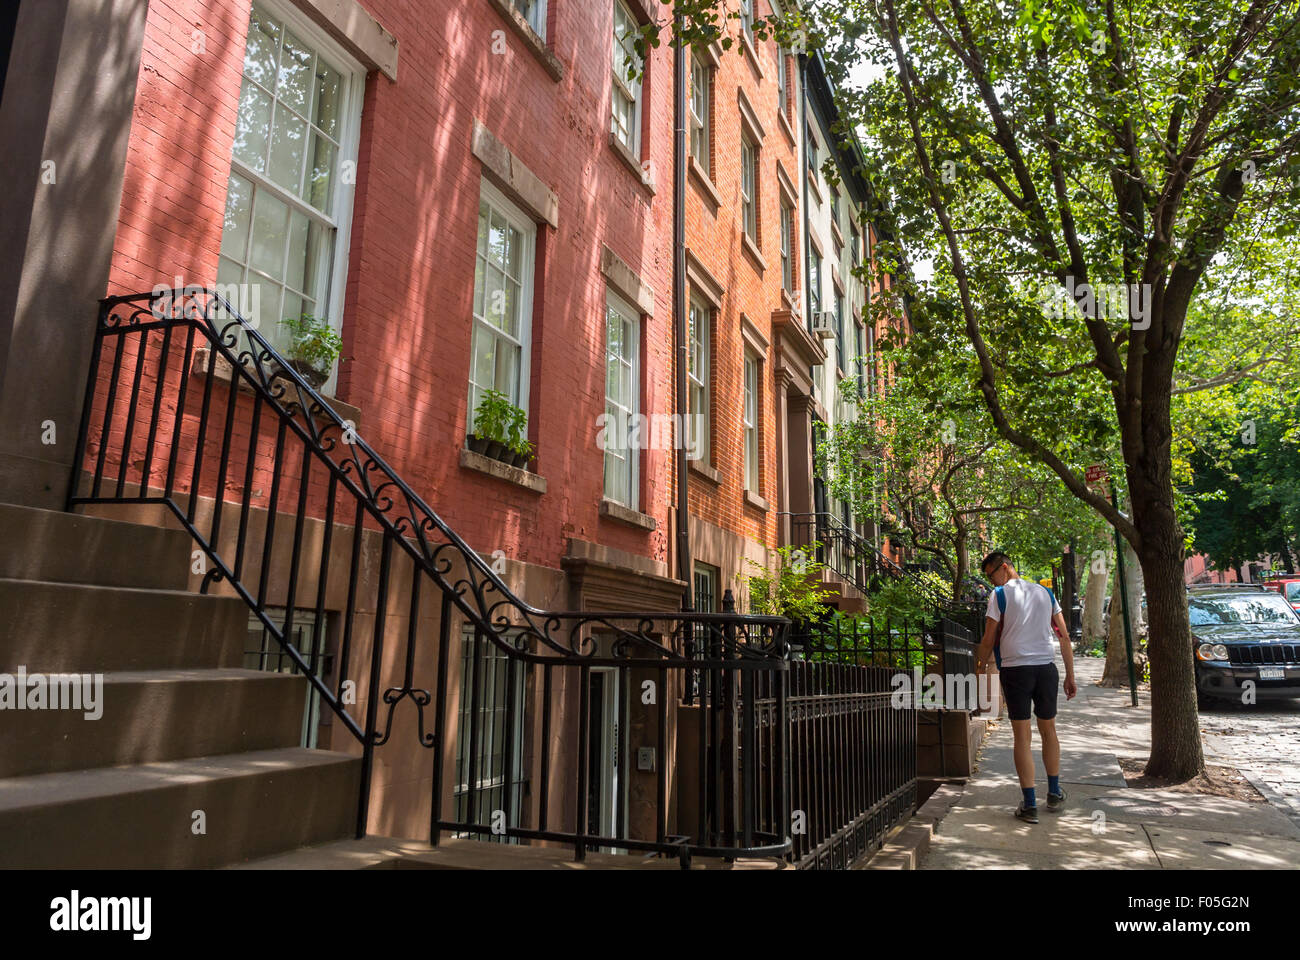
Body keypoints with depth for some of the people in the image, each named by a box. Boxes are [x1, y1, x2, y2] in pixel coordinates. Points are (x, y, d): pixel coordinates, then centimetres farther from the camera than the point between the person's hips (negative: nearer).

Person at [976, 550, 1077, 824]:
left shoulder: (999, 594, -1)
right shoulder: (1045, 593, 13)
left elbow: (989, 640, -4)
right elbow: (1064, 637, 11)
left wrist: (977, 671, 6)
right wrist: (1070, 676, 15)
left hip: (1015, 669, -4)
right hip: (1047, 667, 4)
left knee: (1022, 736, 1)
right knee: (1048, 731, 18)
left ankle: (1029, 804, 3)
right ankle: (1054, 794, 29)